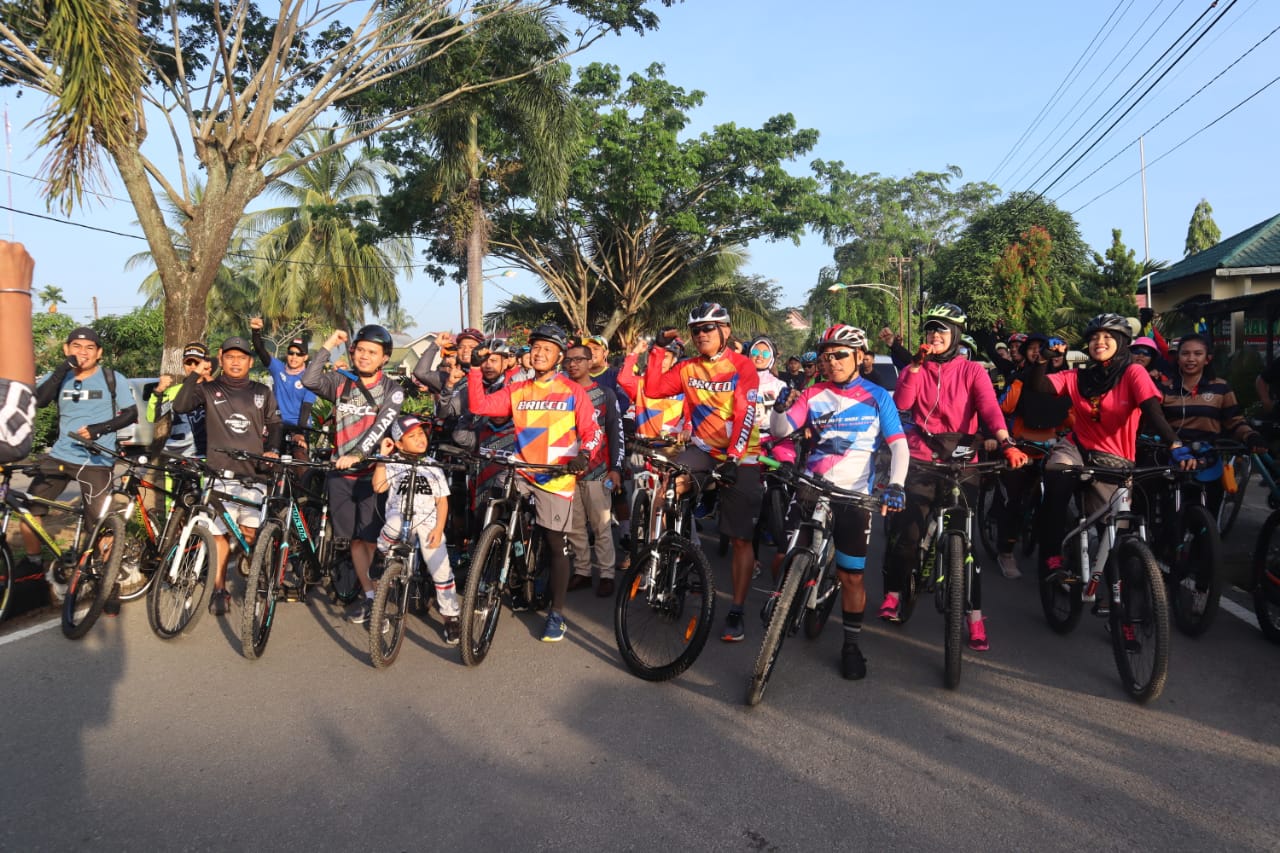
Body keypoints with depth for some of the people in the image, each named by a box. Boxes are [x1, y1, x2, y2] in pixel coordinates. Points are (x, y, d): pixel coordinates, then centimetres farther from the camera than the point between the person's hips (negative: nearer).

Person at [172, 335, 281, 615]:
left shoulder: (262, 393, 13)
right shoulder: (209, 389, 7)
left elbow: (275, 424, 16)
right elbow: (180, 406, -8)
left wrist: (272, 449, 0)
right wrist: (194, 377, -15)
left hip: (253, 473, 1)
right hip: (220, 473, -1)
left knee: (250, 533, 0)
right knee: (218, 532, -2)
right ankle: (219, 589, 10)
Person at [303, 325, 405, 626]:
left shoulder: (392, 390, -2)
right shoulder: (341, 383, 7)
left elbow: (380, 427, -14)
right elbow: (309, 380, -11)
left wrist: (356, 455, -25)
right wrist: (328, 346, -9)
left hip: (372, 472, -3)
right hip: (341, 473, 3)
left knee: (373, 541, -6)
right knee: (356, 539, 9)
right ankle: (369, 597, 20)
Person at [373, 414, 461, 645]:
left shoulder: (433, 467, 14)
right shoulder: (394, 465, 10)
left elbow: (442, 501, 8)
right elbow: (378, 486, -7)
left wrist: (438, 529, -4)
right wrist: (382, 457, -8)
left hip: (428, 523, 1)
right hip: (400, 518, -1)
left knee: (441, 570, -9)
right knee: (396, 524, -39)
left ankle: (451, 618, 3)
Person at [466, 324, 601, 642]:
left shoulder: (573, 391, -1)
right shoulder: (517, 390, 8)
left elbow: (592, 431, -3)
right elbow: (479, 406, 0)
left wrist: (584, 454, -22)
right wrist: (476, 368, -7)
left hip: (557, 476, -3)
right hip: (521, 472, 3)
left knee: (556, 543, 2)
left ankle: (556, 613, 17)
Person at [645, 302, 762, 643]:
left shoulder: (743, 368, -9)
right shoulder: (688, 368, 4)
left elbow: (744, 416, -19)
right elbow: (653, 389, -4)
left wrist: (733, 458, -29)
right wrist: (657, 348, -8)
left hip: (740, 458, -3)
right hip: (703, 449, 3)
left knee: (741, 539, 0)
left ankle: (736, 613, 10)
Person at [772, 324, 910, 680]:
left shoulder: (877, 397, 1)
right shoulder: (813, 394, 5)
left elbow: (899, 445, -5)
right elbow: (779, 431, -3)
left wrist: (896, 485, -22)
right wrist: (781, 407, -25)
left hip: (854, 496, -1)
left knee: (851, 576, 4)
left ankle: (851, 644, 21)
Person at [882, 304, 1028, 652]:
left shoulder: (972, 371, 4)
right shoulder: (915, 369, 9)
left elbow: (990, 408, -13)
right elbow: (902, 403, -9)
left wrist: (1006, 443, -29)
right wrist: (917, 364, -16)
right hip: (920, 459, 1)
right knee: (905, 532, -3)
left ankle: (975, 618, 8)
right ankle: (892, 594, 20)